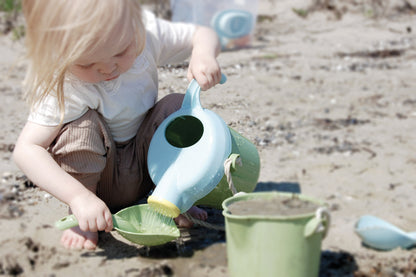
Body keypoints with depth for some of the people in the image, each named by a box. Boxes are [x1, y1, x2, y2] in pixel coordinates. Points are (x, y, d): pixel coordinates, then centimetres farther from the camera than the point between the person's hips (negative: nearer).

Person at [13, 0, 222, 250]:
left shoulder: (146, 33, -19)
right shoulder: (61, 88, -32)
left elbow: (202, 34, -4)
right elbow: (27, 149, -36)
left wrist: (204, 54, -29)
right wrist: (79, 197, -45)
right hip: (96, 176, -3)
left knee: (178, 106, -22)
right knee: (82, 124, -33)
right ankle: (81, 218, -11)